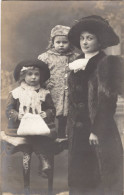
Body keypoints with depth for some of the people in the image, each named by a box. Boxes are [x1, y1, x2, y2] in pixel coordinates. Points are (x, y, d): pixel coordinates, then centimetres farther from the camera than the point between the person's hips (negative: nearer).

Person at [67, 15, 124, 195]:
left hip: (99, 129, -6)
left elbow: (107, 100, -14)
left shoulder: (106, 63, -7)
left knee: (100, 179, 1)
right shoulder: (77, 64, 14)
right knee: (79, 179, 9)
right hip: (78, 130, 6)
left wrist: (96, 131, -18)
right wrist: (70, 128, 10)